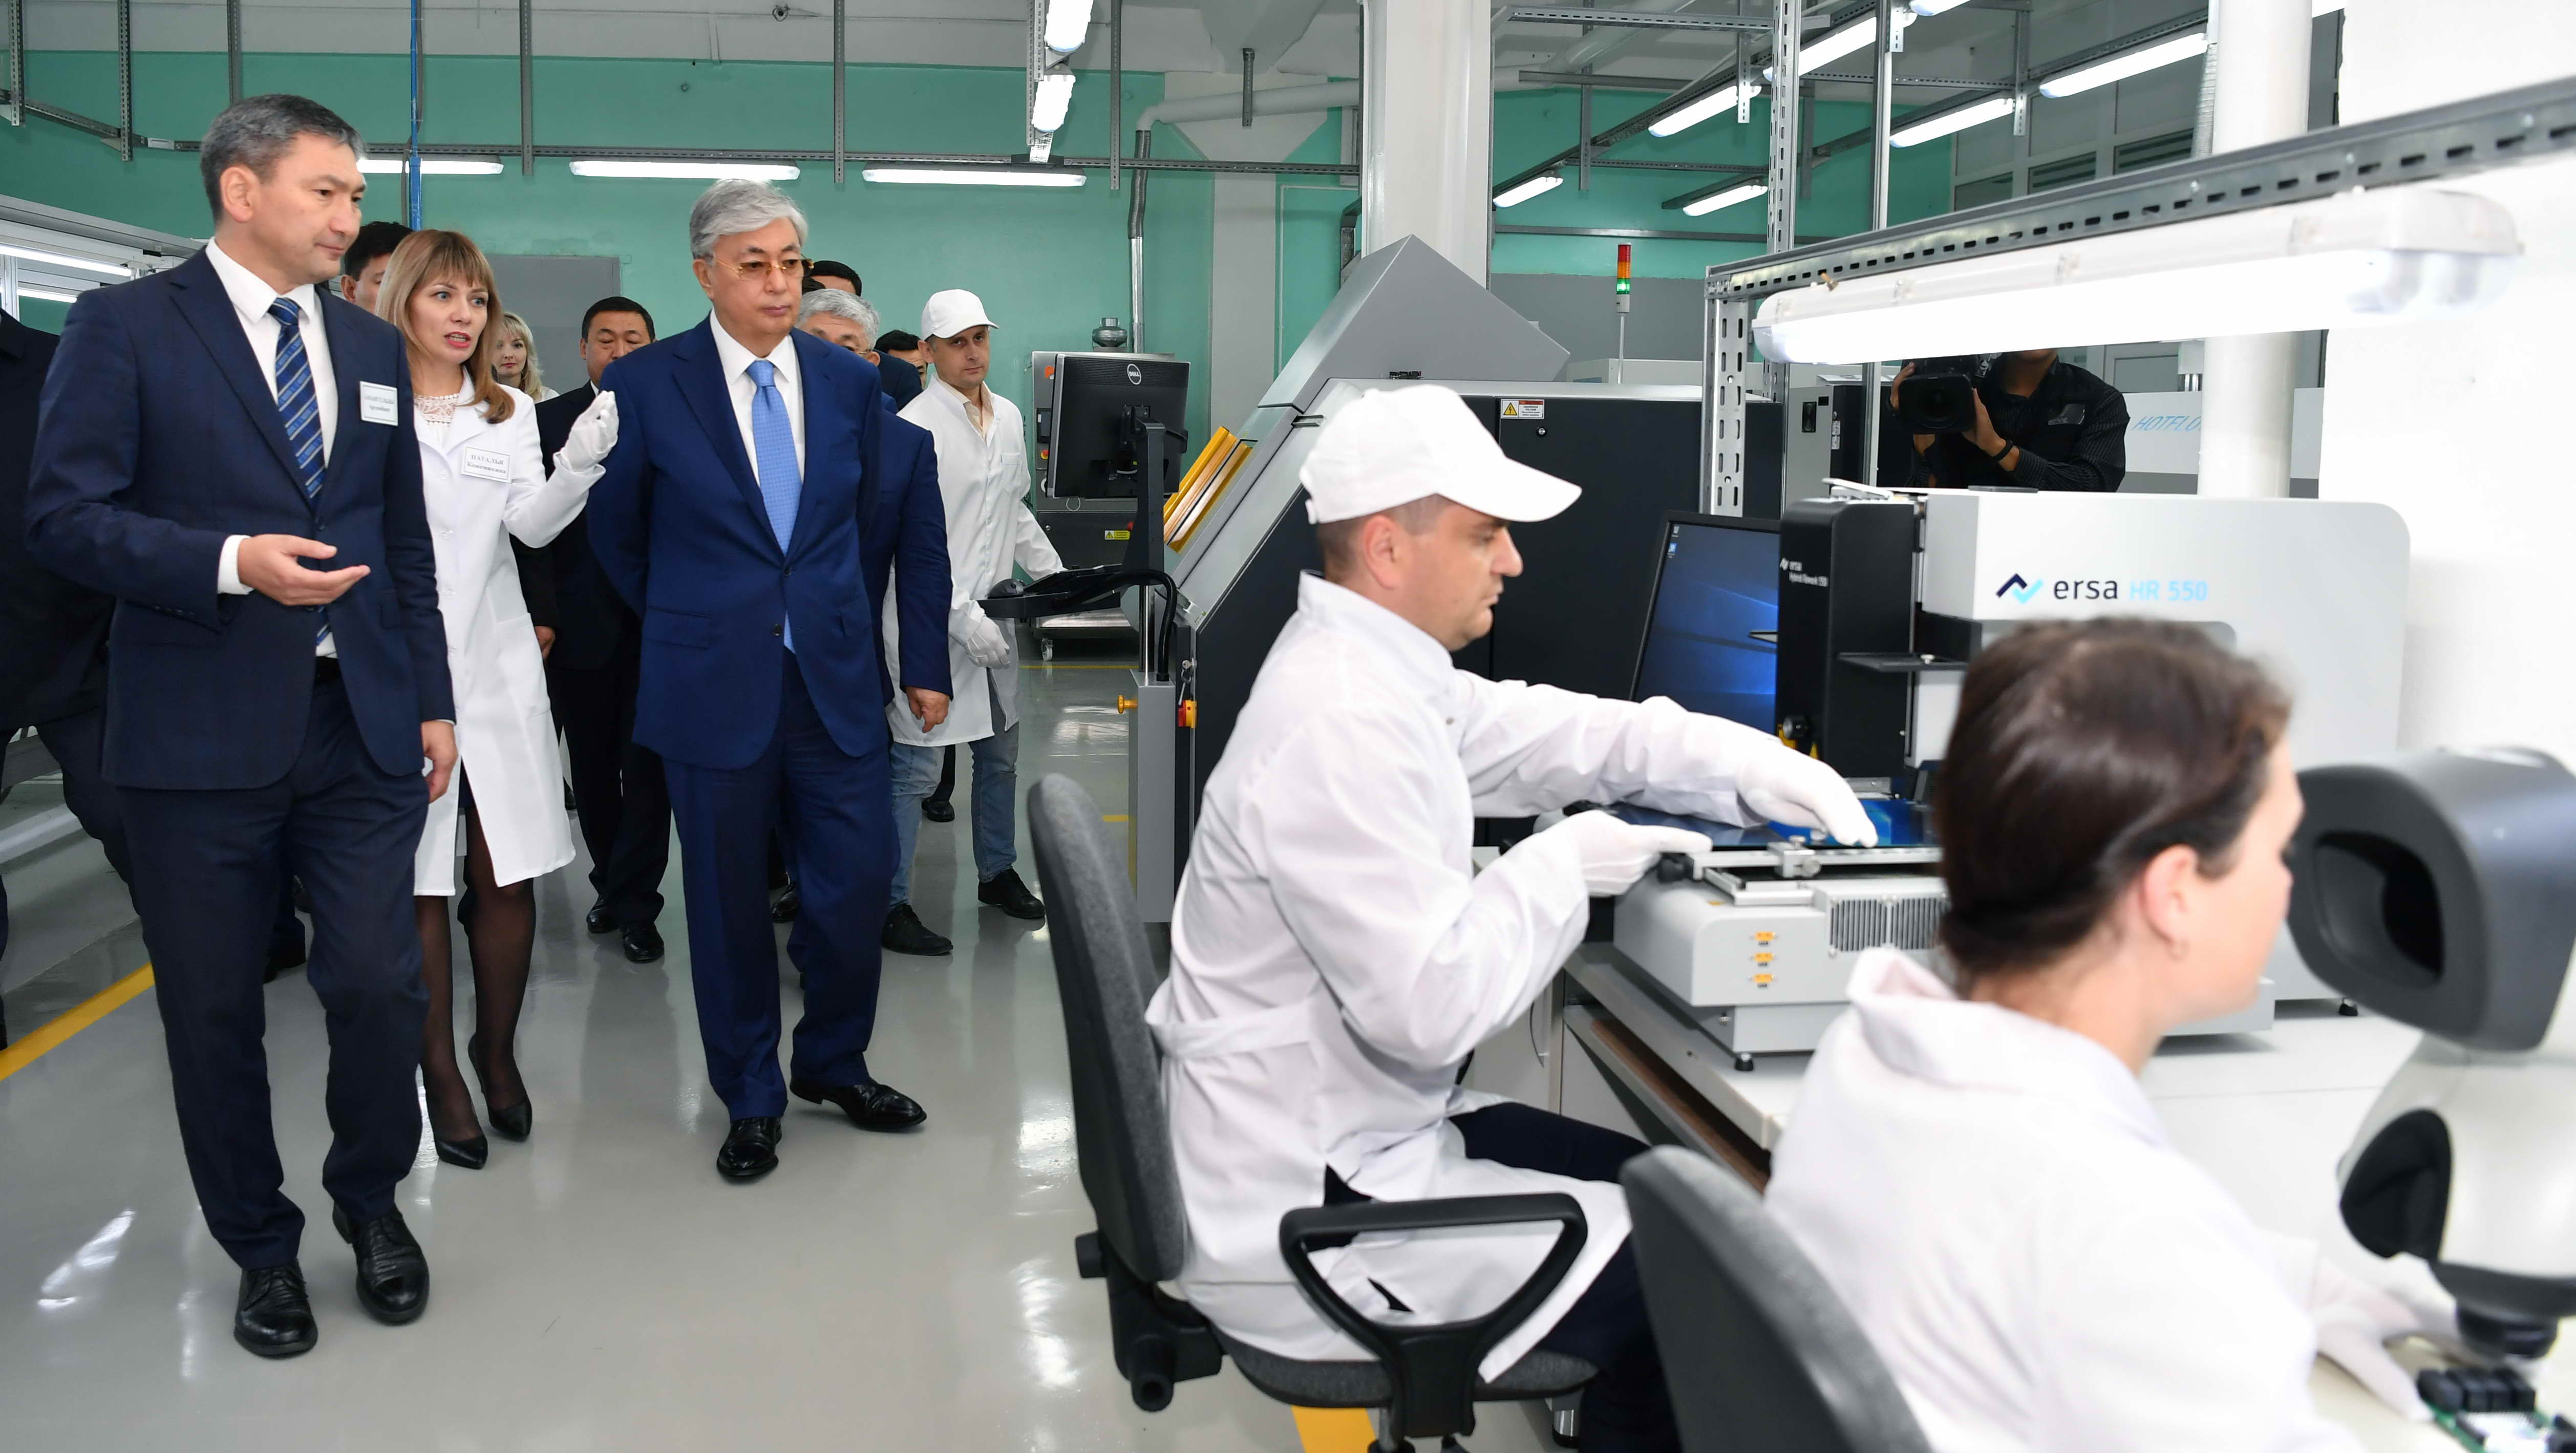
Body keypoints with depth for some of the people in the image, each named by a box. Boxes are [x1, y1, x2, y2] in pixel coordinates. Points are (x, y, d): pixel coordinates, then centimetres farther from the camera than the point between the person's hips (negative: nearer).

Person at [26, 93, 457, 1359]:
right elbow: (64, 517, -8)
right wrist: (233, 563, -21)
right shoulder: (126, 326, -2)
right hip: (202, 732, -3)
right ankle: (261, 1245, 27)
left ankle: (371, 1198, 26)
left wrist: (432, 701, 12)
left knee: (377, 982, -2)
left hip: (360, 727, 3)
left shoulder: (373, 347, 14)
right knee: (213, 1010, 7)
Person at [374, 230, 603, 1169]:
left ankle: (497, 1049, 24)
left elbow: (533, 524, -5)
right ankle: (441, 1074, 15)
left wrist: (582, 462, -23)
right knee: (418, 885, 2)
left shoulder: (509, 414, 11)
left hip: (495, 668, 3)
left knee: (508, 877, 5)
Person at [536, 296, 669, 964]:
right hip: (580, 625, 2)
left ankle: (634, 907, 9)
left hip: (658, 625, -2)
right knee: (592, 768, 11)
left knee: (647, 769, 1)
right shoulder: (548, 420, 4)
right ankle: (611, 885, 28)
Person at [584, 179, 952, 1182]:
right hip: (713, 686, -2)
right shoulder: (644, 385, -4)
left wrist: (920, 662, 9)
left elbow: (879, 525, 11)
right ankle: (751, 1101, 25)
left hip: (836, 679, 2)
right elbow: (616, 535, 7)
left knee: (859, 881, 3)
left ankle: (833, 1064, 28)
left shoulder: (850, 381, 4)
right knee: (729, 902, 7)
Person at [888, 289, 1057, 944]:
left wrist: (1055, 575, 12)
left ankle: (998, 873, 35)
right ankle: (891, 904, 6)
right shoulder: (914, 425, -13)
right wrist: (963, 617, -21)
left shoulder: (1008, 417, 10)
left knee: (1000, 754, 18)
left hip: (991, 617, 7)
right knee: (916, 767, -3)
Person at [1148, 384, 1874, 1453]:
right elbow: (1429, 1007, -31)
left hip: (1350, 1130, 10)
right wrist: (1563, 867, -17)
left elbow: (1542, 731, 14)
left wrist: (1752, 767, 3)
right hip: (1311, 1217, -10)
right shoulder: (1341, 727, -28)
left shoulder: (1370, 668, 4)